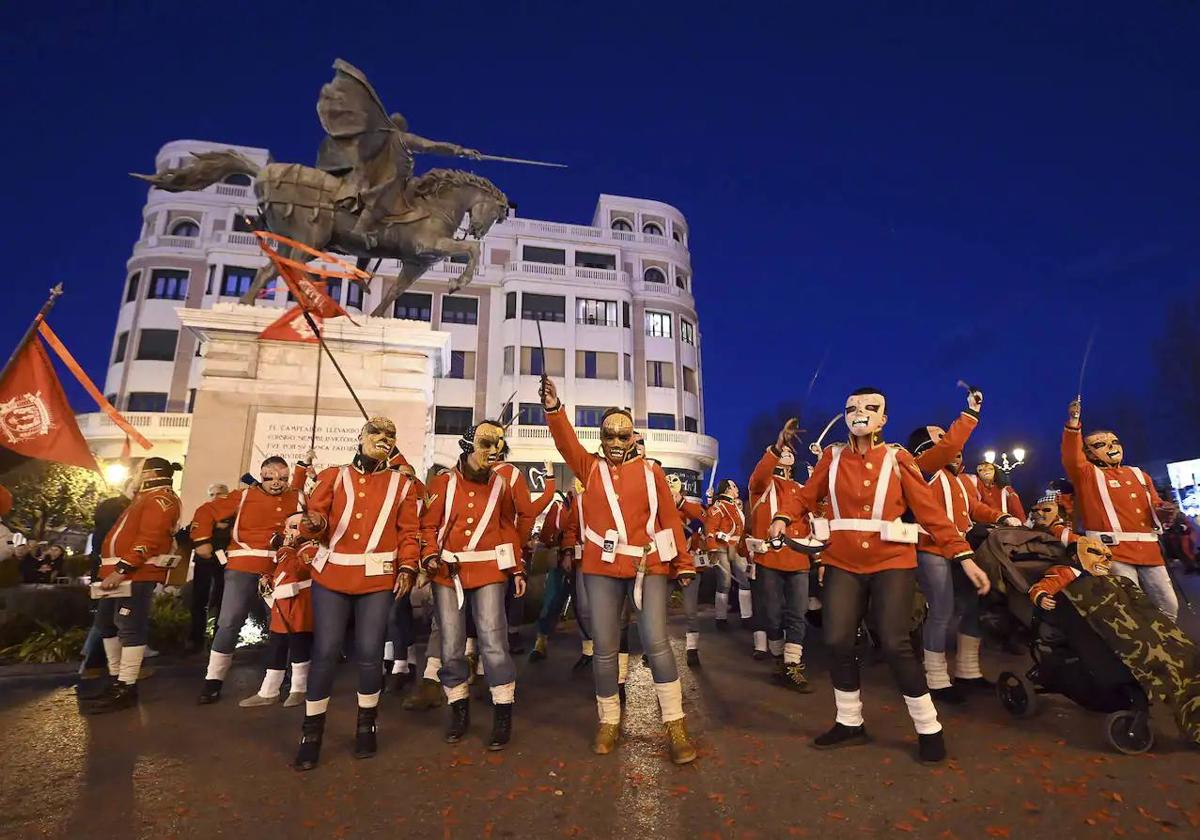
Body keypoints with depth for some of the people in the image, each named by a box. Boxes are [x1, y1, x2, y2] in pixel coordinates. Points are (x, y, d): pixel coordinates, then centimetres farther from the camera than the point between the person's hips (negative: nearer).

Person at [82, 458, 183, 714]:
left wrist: (121, 569, -26)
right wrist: (113, 570, 21)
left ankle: (126, 690, -5)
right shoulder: (146, 498, 24)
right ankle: (115, 681, 27)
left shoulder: (161, 499, -11)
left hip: (137, 574, -12)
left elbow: (149, 540, -22)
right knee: (106, 623, 17)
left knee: (129, 628, -9)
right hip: (120, 572, 12)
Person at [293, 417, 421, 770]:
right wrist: (315, 523, -21)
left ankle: (366, 727, 25)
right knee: (325, 652, 2)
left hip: (378, 579, 0)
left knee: (369, 653, 3)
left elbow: (409, 532, 4)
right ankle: (311, 733, 20)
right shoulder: (332, 477, 7)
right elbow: (313, 520, 2)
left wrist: (407, 568, -8)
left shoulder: (401, 485, 7)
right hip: (331, 575, 0)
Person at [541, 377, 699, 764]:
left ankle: (676, 727, 10)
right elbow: (566, 442, -9)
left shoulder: (651, 471, 4)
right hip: (602, 566, 2)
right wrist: (553, 408, -26)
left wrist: (684, 564, 2)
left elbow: (670, 519, 3)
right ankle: (609, 722, 26)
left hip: (650, 566, -1)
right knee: (605, 648, 8)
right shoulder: (590, 467, 7)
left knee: (656, 642, -3)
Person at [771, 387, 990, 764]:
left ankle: (929, 728, 19)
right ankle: (849, 723, 23)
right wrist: (783, 518, -12)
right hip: (843, 563, 2)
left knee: (894, 645, -5)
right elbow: (807, 497, 6)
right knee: (838, 642, 2)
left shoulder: (898, 459, -1)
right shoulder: (832, 457, 4)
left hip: (893, 563, -2)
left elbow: (931, 511, -2)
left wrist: (964, 556, -7)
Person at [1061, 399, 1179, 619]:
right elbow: (1071, 457, -18)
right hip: (1114, 551, -6)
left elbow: (1155, 504, 29)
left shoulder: (1139, 475, 22)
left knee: (1169, 606, 11)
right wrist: (1073, 422, -28)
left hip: (1150, 550, 6)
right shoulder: (1087, 475, 2)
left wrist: (1163, 510, 3)